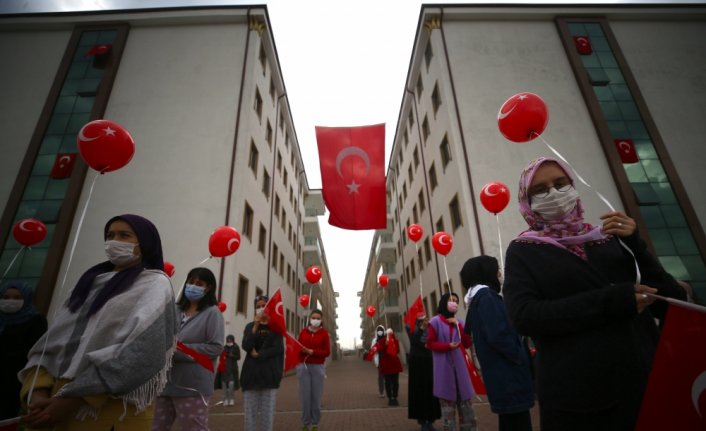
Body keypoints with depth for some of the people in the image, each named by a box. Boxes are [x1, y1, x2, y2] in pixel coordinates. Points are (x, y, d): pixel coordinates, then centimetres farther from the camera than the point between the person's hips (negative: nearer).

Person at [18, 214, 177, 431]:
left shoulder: (154, 284, -5)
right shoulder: (92, 282, 15)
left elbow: (139, 352, -18)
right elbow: (51, 340, 6)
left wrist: (75, 398, -19)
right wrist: (38, 390, -9)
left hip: (112, 410, -5)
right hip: (59, 404, 6)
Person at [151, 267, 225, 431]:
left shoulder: (212, 312, -6)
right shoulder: (176, 310, 9)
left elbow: (215, 347, -14)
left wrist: (179, 351, -16)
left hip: (192, 385, -5)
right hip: (167, 381, 6)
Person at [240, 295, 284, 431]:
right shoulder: (250, 326, 9)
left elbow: (278, 348, -5)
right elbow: (246, 346, -7)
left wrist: (258, 354, -9)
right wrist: (256, 325, -14)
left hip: (269, 374, -1)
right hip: (251, 374, 1)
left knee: (267, 413, 1)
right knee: (249, 413, 1)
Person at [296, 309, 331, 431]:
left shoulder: (324, 333, -1)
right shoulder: (303, 331, 5)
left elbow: (327, 352, -5)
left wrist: (312, 352, -16)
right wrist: (301, 350, -16)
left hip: (317, 367, -1)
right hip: (303, 366, 1)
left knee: (316, 396, 4)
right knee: (305, 395, 3)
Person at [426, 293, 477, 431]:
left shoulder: (458, 322, 11)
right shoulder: (435, 321, -5)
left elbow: (467, 344, 5)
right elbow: (430, 343, -6)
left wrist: (458, 325, -5)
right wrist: (447, 346, -18)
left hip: (459, 365, 5)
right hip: (443, 366, -5)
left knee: (465, 400, 8)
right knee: (447, 401, 3)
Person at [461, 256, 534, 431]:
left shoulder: (478, 298, 15)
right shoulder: (486, 296, -15)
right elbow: (497, 335, -24)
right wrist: (521, 357, -9)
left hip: (503, 375, 10)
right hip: (507, 374, -10)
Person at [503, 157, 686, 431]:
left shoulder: (609, 237, 5)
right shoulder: (523, 251, -4)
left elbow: (670, 304, 4)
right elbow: (523, 316, -18)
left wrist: (636, 246, -9)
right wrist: (611, 301, -20)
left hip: (645, 383, 3)